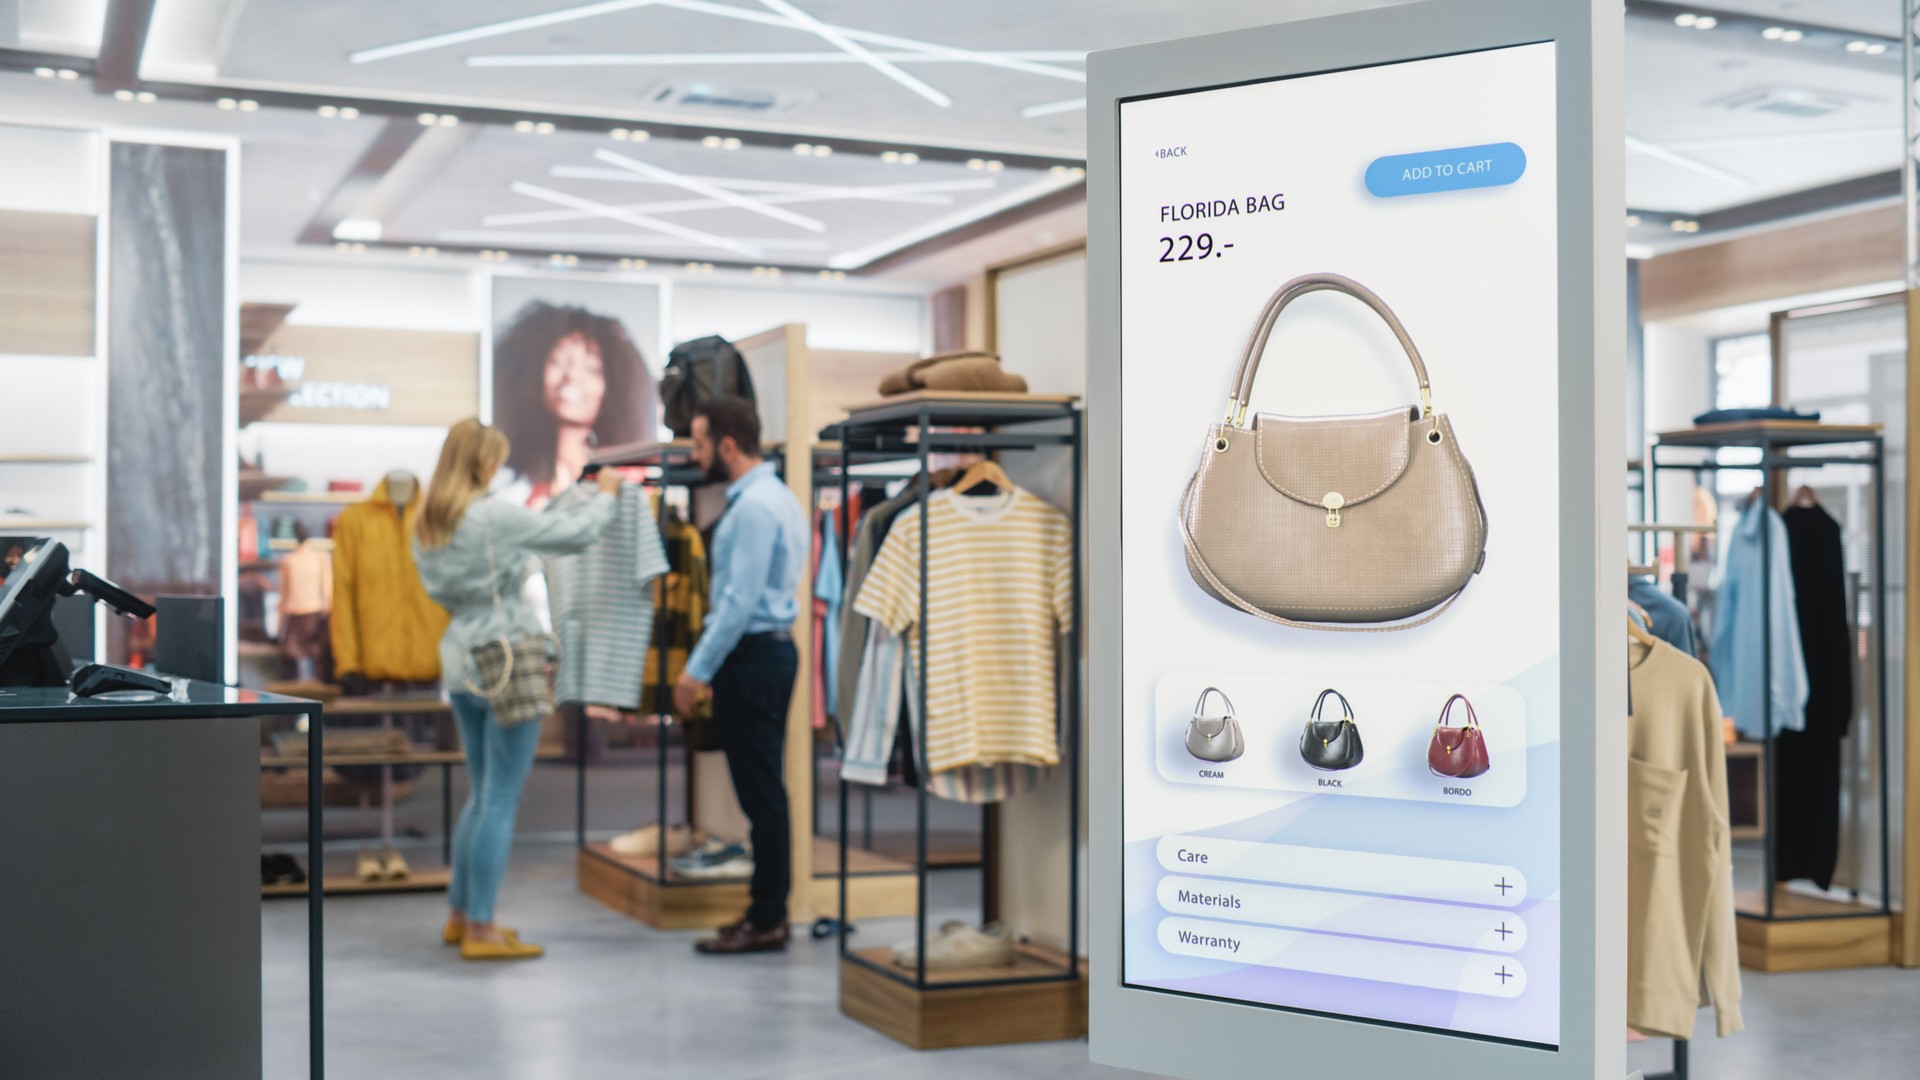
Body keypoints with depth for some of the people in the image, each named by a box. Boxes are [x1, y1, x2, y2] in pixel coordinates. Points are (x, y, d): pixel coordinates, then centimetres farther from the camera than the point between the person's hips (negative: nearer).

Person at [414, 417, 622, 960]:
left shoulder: (426, 528, 8)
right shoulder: (496, 516, -15)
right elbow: (577, 533, -7)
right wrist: (606, 494, 10)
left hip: (461, 661, 8)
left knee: (482, 794, 18)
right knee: (501, 799, -3)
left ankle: (460, 915, 24)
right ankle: (481, 929, -1)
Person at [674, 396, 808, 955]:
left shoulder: (754, 506, -16)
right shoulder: (773, 496, 15)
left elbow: (739, 600, -21)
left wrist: (700, 669, -16)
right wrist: (705, 661, 20)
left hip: (752, 656, -10)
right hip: (767, 651, 10)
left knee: (760, 791, -5)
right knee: (763, 789, 13)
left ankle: (767, 921, 1)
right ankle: (767, 909, 20)